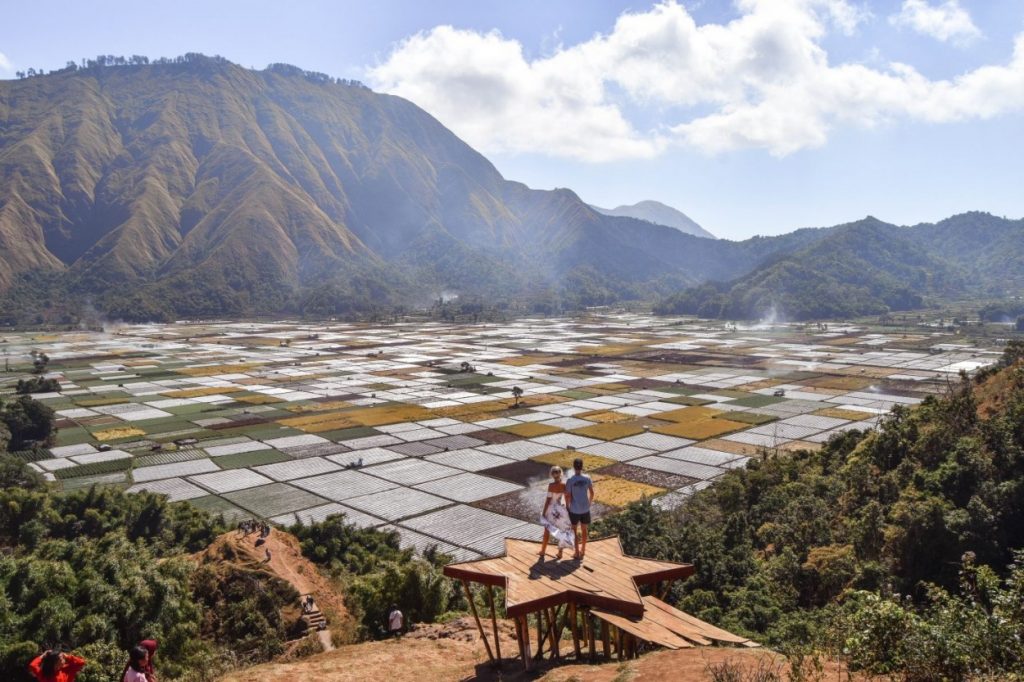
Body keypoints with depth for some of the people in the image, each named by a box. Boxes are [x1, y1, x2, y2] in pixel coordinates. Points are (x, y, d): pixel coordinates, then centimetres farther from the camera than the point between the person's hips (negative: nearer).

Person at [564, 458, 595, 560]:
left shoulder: (570, 480, -17)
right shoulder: (587, 478, -8)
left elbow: (567, 496, -13)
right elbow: (592, 493, 1)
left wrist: (568, 506, 4)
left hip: (574, 509, -3)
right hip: (585, 508, 3)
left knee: (574, 530, 14)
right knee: (584, 529, 18)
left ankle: (577, 552, 17)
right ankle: (583, 550, 30)